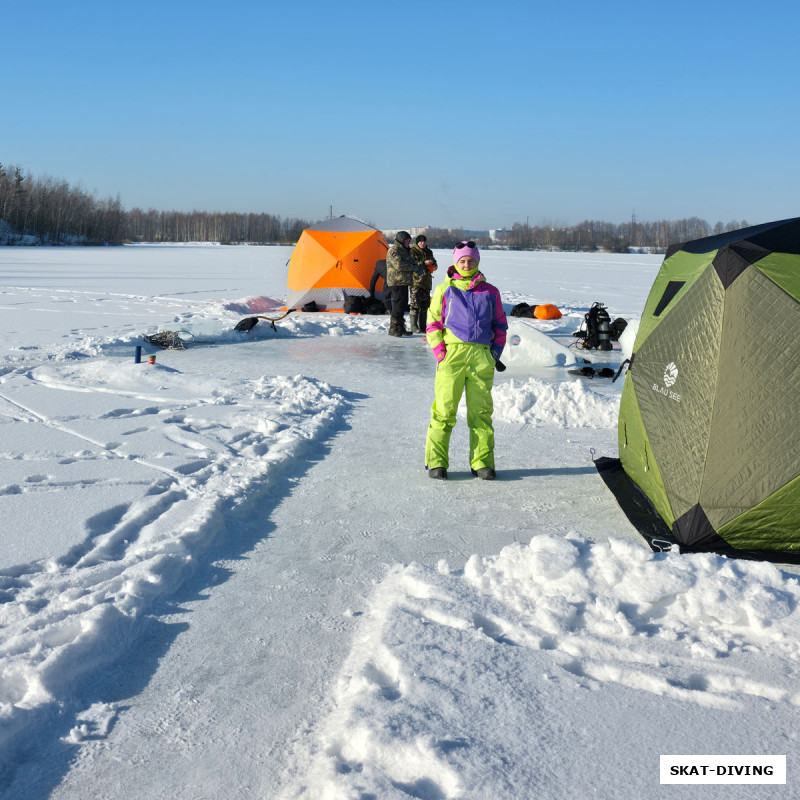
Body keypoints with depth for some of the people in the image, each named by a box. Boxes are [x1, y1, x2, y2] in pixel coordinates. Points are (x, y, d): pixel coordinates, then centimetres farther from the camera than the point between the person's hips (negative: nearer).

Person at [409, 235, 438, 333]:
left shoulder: (429, 252, 16)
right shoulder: (412, 251, -4)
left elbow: (433, 262, 29)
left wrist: (434, 266, 5)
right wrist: (424, 263, -19)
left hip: (426, 281, 7)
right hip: (416, 280, -7)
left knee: (425, 304, 8)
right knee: (415, 304, -10)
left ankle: (423, 326, 15)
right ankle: (414, 326, -5)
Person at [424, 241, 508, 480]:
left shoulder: (489, 292, 13)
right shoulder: (445, 289, 8)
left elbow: (500, 324, 19)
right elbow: (433, 321, 8)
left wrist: (496, 351, 7)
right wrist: (439, 350, -3)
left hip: (481, 355, 2)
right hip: (452, 353, -2)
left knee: (481, 410, 4)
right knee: (444, 408, -4)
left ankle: (482, 461, 11)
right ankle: (436, 461, 4)